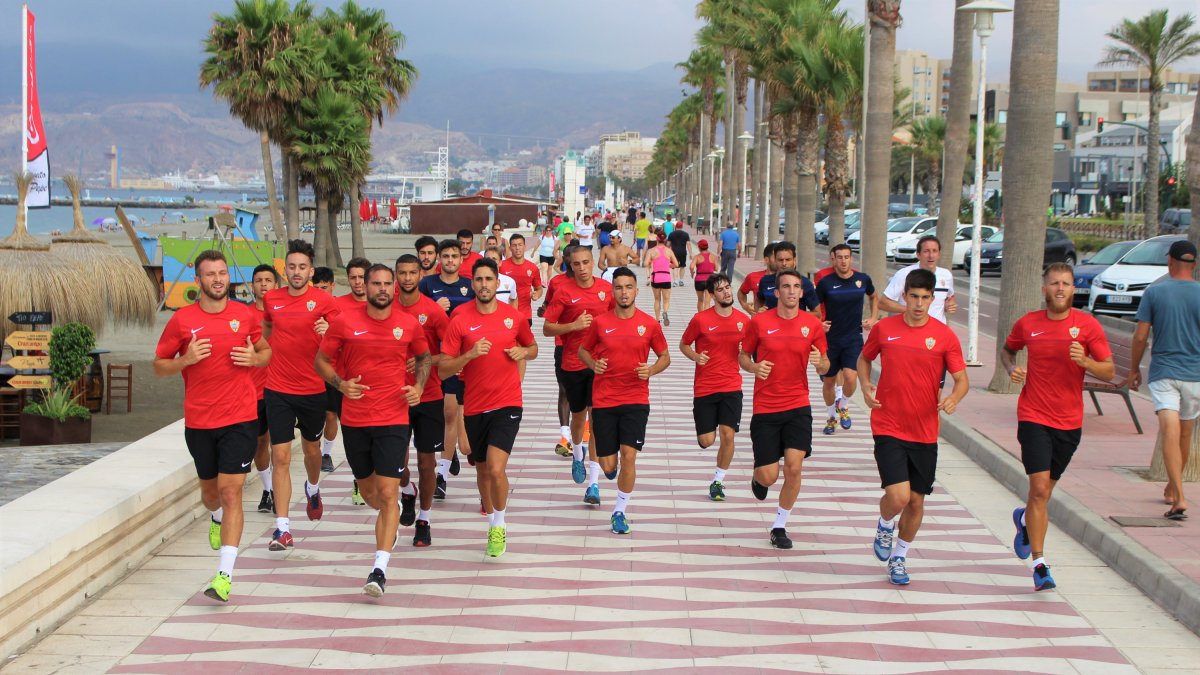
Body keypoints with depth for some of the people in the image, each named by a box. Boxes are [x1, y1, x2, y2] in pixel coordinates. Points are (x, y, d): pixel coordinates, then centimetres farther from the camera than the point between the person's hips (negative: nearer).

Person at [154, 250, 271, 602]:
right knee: (210, 490, 18)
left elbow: (266, 352, 16)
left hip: (240, 418, -1)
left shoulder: (245, 315, 1)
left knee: (231, 491, -10)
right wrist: (186, 359, -15)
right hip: (198, 421, 2)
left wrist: (254, 358, -7)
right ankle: (217, 518, 56)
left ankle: (224, 574, -11)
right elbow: (159, 365, 5)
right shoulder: (182, 320, -2)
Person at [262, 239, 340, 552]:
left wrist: (328, 332, -29)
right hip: (278, 390, 1)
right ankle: (282, 528, -7)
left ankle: (313, 489, 53)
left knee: (311, 449, 19)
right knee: (280, 456, -6)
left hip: (314, 390, -1)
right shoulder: (271, 299, 2)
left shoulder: (323, 300, -8)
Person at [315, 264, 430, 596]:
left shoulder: (409, 324, 0)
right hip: (354, 420, 2)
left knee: (388, 493, -12)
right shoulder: (344, 322, -3)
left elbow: (424, 357, 18)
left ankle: (380, 569, -15)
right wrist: (340, 383, -12)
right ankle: (390, 521, 53)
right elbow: (321, 360, 6)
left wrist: (419, 386, 0)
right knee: (367, 489, 18)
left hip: (393, 419, -2)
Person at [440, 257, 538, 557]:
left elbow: (533, 347, 17)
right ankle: (492, 523, 38)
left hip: (507, 404, -2)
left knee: (496, 468, -18)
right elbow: (443, 369, -7)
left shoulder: (513, 316, -1)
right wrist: (470, 355, -23)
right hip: (475, 406, 2)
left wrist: (524, 352, -6)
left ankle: (499, 527, 4)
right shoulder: (459, 321, -6)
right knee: (483, 470, 16)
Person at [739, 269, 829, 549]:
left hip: (798, 406, 1)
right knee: (769, 475, -3)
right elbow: (743, 356, 8)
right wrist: (754, 367, -14)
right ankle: (759, 478, 37)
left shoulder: (812, 324, 0)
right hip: (765, 408, -1)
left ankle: (780, 526, 9)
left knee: (794, 467, -11)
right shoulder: (759, 322, -4)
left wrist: (820, 362, -14)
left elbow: (824, 366, 10)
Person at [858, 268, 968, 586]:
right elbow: (864, 359, 16)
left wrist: (953, 398, -23)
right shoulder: (883, 329, -2)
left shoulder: (944, 336, -4)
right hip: (888, 428, -2)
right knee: (898, 496, -17)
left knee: (916, 501, 9)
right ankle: (885, 525, 18)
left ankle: (899, 557, 33)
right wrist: (865, 386, -3)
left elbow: (962, 379, -1)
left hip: (925, 432, 2)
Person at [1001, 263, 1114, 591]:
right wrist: (1011, 368, -1)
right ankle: (1039, 564, -9)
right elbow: (1008, 349, 20)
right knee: (1040, 489, -13)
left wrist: (1084, 361, -23)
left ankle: (1024, 519, 49)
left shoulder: (1087, 325, -4)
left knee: (1046, 490, 15)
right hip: (1034, 418, -1)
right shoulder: (1027, 324, 0)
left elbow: (1109, 371, -3)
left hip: (1069, 422, 2)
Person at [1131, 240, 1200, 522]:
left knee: (1170, 434, -10)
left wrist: (1134, 369, 10)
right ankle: (1172, 490, 34)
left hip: (1163, 372, -2)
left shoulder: (1154, 292, -4)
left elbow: (1140, 336, -3)